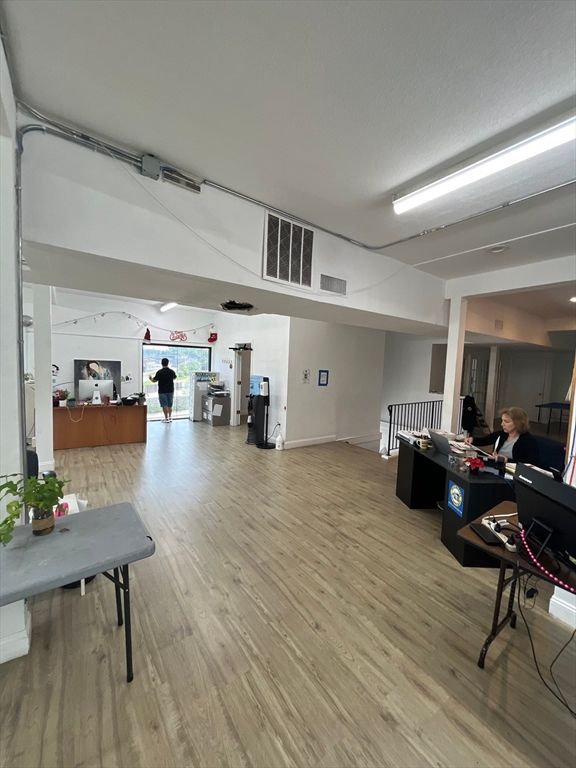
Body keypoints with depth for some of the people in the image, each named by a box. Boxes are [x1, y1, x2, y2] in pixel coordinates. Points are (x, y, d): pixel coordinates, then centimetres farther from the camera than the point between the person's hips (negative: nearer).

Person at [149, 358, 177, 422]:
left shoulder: (159, 372, -13)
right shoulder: (172, 371, -1)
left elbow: (154, 380, -6)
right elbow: (174, 378, 18)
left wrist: (151, 378, 16)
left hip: (162, 391, -4)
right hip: (170, 390, 4)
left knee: (164, 405, 1)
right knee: (170, 405, 13)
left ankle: (166, 418, 2)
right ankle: (170, 417, 16)